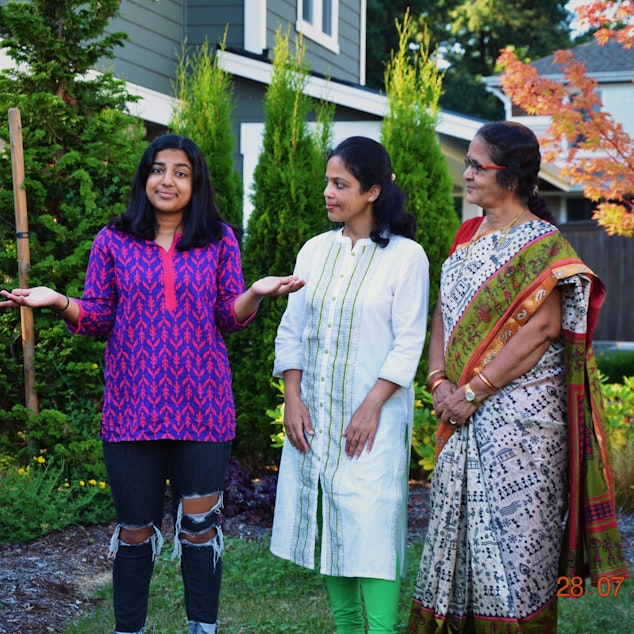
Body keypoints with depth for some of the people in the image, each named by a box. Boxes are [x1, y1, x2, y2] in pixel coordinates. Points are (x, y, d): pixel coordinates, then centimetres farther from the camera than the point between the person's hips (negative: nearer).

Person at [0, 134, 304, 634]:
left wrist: (256, 293, -15)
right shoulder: (113, 242, 5)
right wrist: (58, 302, -13)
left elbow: (230, 316, 5)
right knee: (136, 528, 7)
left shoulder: (219, 240, 6)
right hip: (133, 405, 0)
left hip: (202, 406, 0)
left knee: (200, 522, 3)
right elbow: (99, 316, 5)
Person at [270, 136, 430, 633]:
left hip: (373, 414, -5)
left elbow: (409, 343, -8)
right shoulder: (315, 251, 9)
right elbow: (292, 330, 10)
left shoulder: (406, 256, -5)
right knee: (328, 521, 7)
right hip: (314, 414, 5)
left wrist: (372, 406, -14)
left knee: (371, 524, -9)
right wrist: (293, 398, 0)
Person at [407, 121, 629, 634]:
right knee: (459, 527, 10)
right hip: (466, 417, 7)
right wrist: (440, 381, -4)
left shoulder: (541, 243, -9)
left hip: (519, 413, -7)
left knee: (513, 527, -3)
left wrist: (473, 392, -17)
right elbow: (444, 313, 12)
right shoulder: (468, 236, 13)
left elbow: (542, 329, -17)